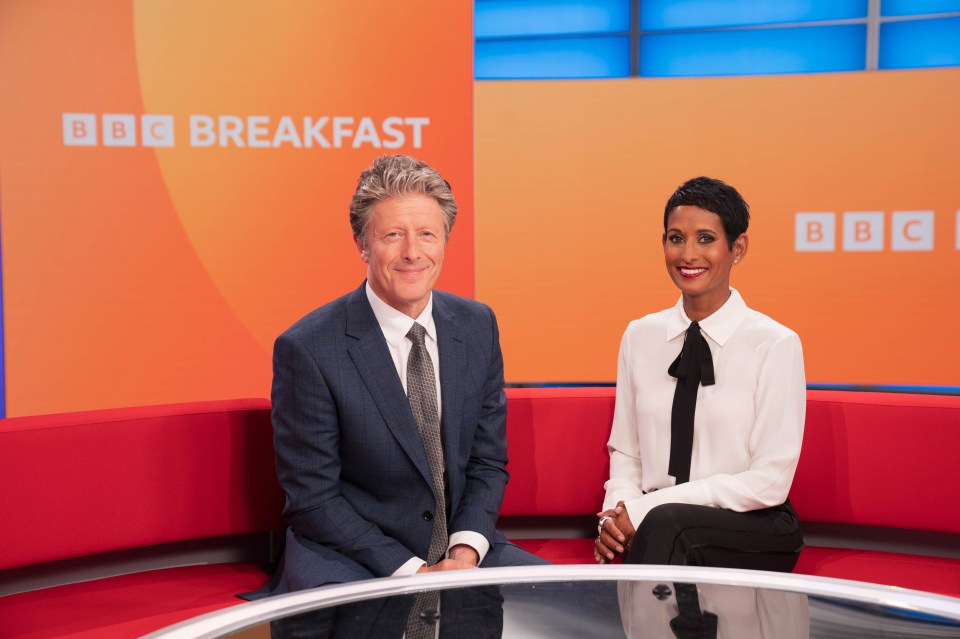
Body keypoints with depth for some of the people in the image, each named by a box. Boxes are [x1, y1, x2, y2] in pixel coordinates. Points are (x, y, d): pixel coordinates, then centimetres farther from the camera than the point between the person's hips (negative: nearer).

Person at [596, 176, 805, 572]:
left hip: (754, 530, -3)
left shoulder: (776, 344, -7)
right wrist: (616, 513, -10)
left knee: (665, 523, -34)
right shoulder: (640, 336, 8)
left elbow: (769, 481, -11)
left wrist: (645, 509, -15)